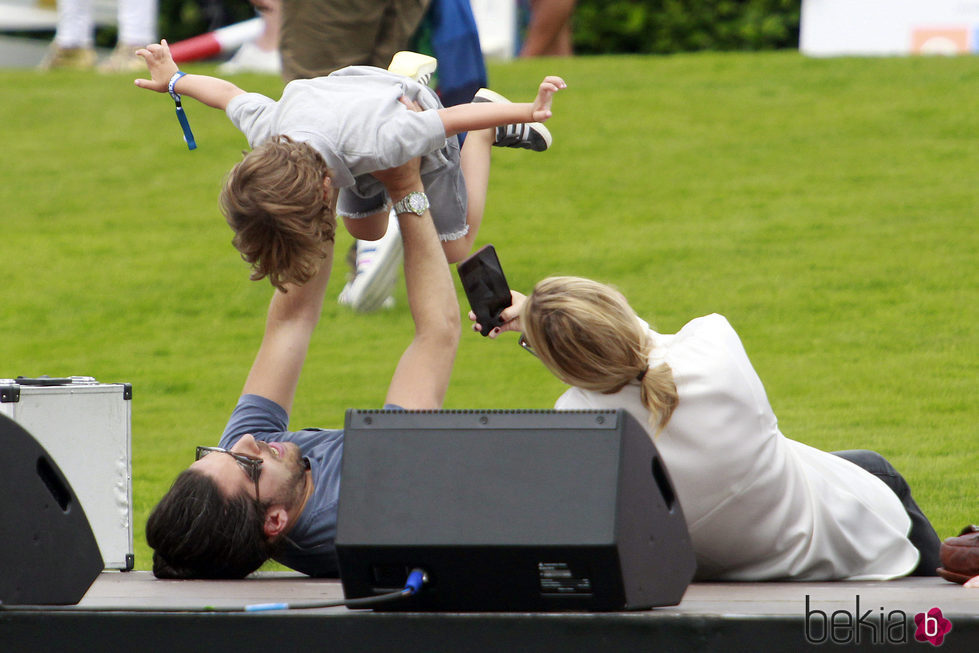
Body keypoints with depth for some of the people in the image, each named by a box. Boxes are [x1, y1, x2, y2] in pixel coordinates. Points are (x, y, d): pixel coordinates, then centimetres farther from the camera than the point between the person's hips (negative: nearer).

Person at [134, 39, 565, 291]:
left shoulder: (375, 144, -52)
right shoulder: (264, 130, -37)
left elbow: (454, 118, -43)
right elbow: (229, 94, -15)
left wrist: (529, 111, -39)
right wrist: (173, 81, 4)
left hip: (413, 109, -5)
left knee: (453, 248, 11)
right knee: (365, 230, 26)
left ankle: (486, 135, 26)